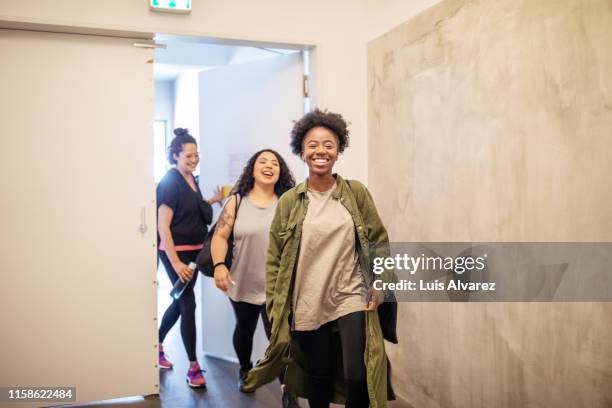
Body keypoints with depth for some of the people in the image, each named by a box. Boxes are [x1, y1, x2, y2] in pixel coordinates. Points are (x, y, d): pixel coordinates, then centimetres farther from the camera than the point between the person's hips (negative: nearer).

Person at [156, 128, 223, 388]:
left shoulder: (192, 179, 8)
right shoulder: (169, 182, -15)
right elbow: (163, 226, -19)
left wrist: (214, 200, 9)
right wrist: (175, 262, -23)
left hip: (194, 250, 8)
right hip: (175, 251, -8)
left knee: (180, 301, 16)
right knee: (188, 303, -5)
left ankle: (157, 346, 35)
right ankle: (193, 367, 5)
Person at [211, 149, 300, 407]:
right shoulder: (237, 201, 0)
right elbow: (220, 236, -4)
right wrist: (219, 265, -19)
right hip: (242, 284, 2)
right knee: (244, 330, 22)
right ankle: (245, 370, 48)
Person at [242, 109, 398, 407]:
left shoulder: (356, 193, 0)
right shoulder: (289, 201, -1)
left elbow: (379, 241, 5)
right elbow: (274, 259, 2)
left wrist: (379, 288, -3)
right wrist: (276, 307, -2)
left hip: (353, 299, 0)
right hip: (308, 306, 1)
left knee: (357, 377, -8)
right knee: (319, 377, 15)